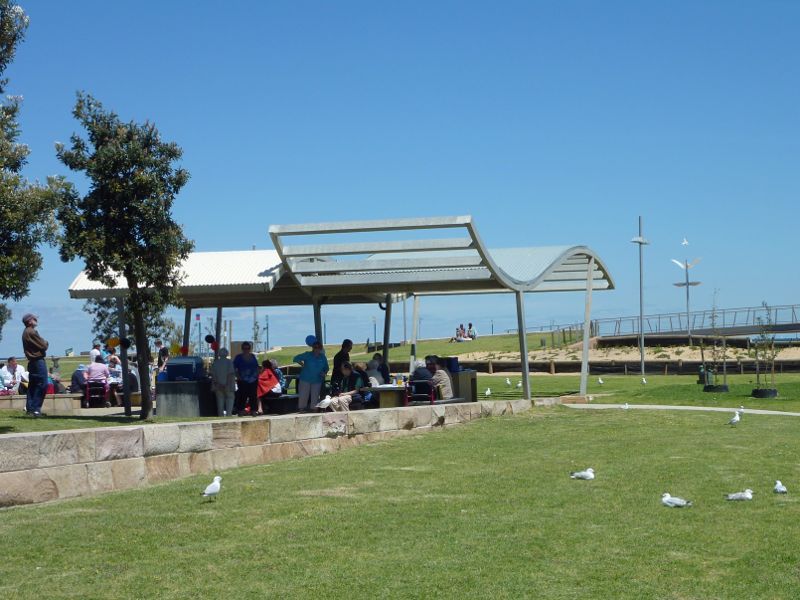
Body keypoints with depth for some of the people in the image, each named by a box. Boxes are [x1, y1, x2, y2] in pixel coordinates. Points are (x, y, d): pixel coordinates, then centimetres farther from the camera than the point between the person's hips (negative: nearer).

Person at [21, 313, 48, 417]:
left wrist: (43, 343, 3)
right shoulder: (32, 332, -17)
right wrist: (46, 342, 5)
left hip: (32, 361, 10)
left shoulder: (25, 333, 15)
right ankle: (35, 408, -9)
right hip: (38, 361, -10)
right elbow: (44, 346, -15)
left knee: (32, 385, 13)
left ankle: (29, 407, 15)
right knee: (42, 384, -8)